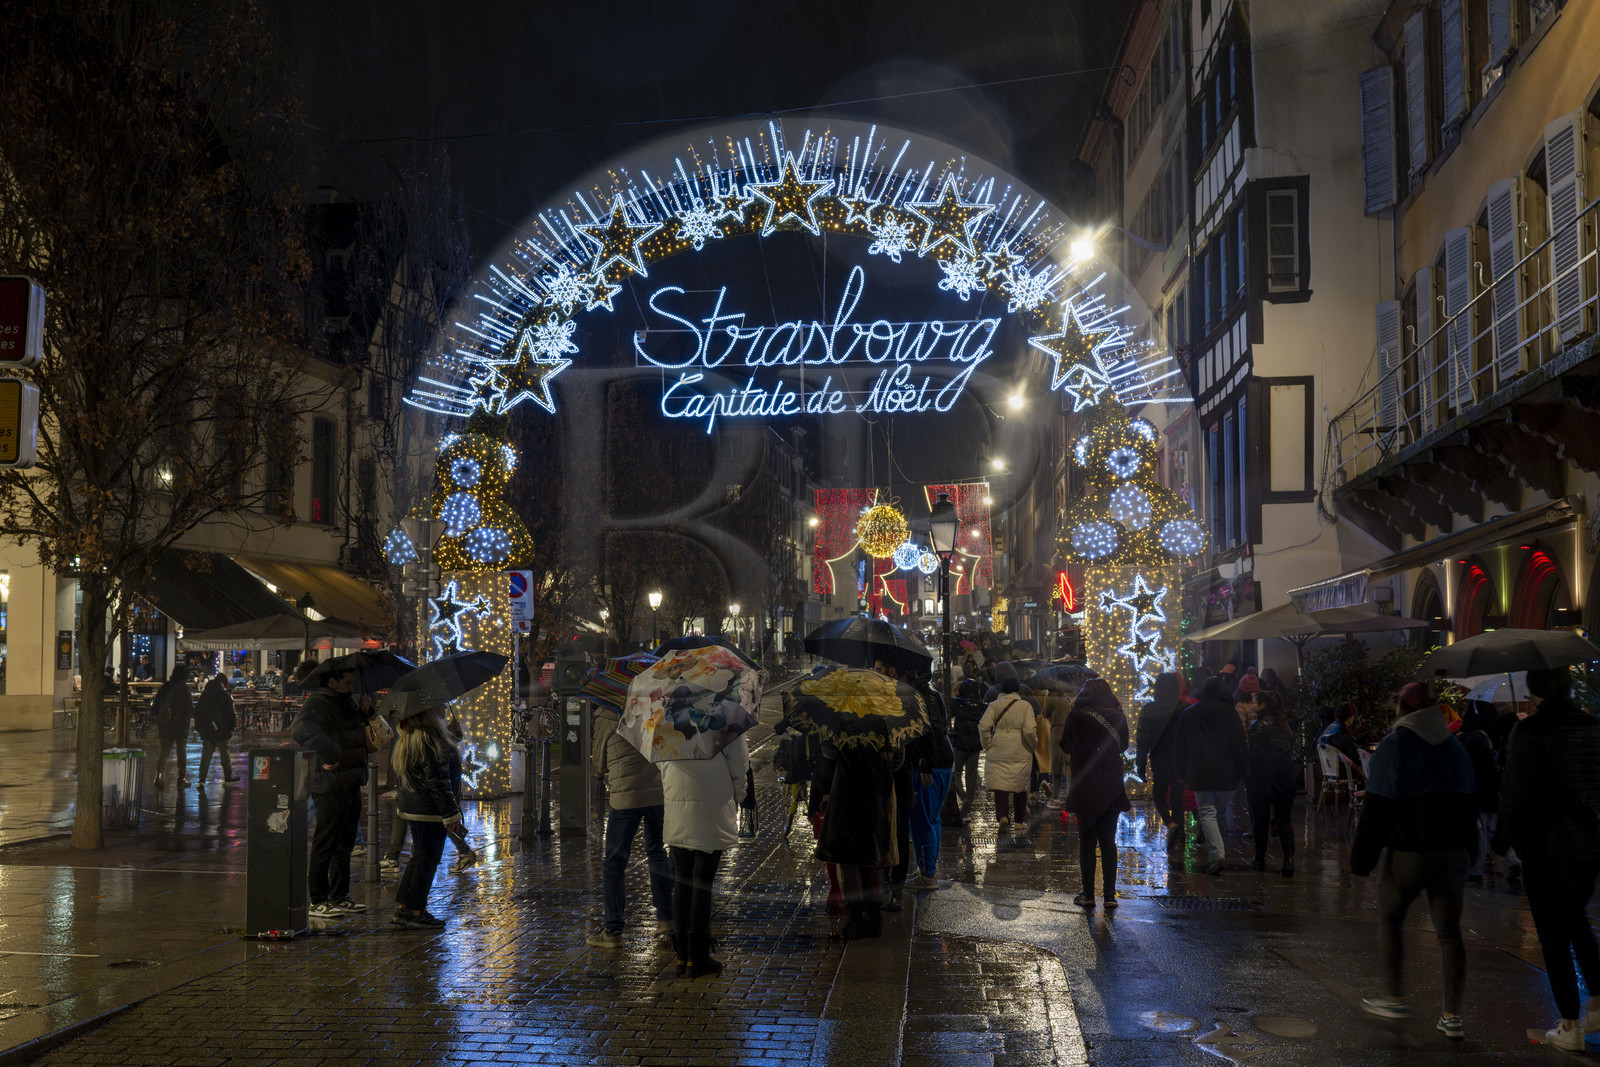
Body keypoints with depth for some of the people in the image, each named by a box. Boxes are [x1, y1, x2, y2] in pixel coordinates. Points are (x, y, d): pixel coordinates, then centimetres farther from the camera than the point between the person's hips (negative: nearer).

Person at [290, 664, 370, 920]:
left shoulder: (347, 702, 15)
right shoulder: (317, 704, -15)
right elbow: (301, 729, -37)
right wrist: (331, 754, -35)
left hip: (351, 782, 9)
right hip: (330, 785, -9)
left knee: (345, 843, 16)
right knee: (325, 844, -2)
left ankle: (340, 896, 26)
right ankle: (317, 901, 7)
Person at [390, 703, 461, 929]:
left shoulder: (407, 739, 10)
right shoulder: (429, 741, -21)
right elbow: (436, 781, -21)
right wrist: (450, 812, -15)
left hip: (411, 806, 10)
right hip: (428, 809, -10)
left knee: (419, 858, 18)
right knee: (427, 860, 0)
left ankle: (402, 907, 23)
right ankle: (415, 913, 7)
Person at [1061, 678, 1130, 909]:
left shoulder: (1076, 716, -10)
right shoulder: (1118, 717, -1)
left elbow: (1066, 746, 2)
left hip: (1085, 788, -3)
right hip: (1112, 788, 3)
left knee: (1086, 842, 5)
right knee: (1108, 842, 10)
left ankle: (1088, 894, 5)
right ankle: (1110, 895, 9)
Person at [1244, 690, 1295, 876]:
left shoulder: (1259, 727, -11)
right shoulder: (1285, 728, 9)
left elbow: (1254, 756, -15)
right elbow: (1291, 754, 12)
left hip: (1262, 780, -5)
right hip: (1286, 781, 5)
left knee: (1261, 821, 7)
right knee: (1283, 820, 5)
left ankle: (1260, 859, 15)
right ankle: (1288, 859, -8)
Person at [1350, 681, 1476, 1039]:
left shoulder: (1393, 747, -8)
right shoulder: (1455, 748, 9)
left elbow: (1376, 811, -10)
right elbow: (1468, 805, 15)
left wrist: (1361, 858, -4)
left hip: (1407, 853, -4)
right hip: (1452, 852, 5)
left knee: (1389, 919, 15)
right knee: (1449, 933, 6)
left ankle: (1392, 998, 19)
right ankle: (1452, 1017, 4)